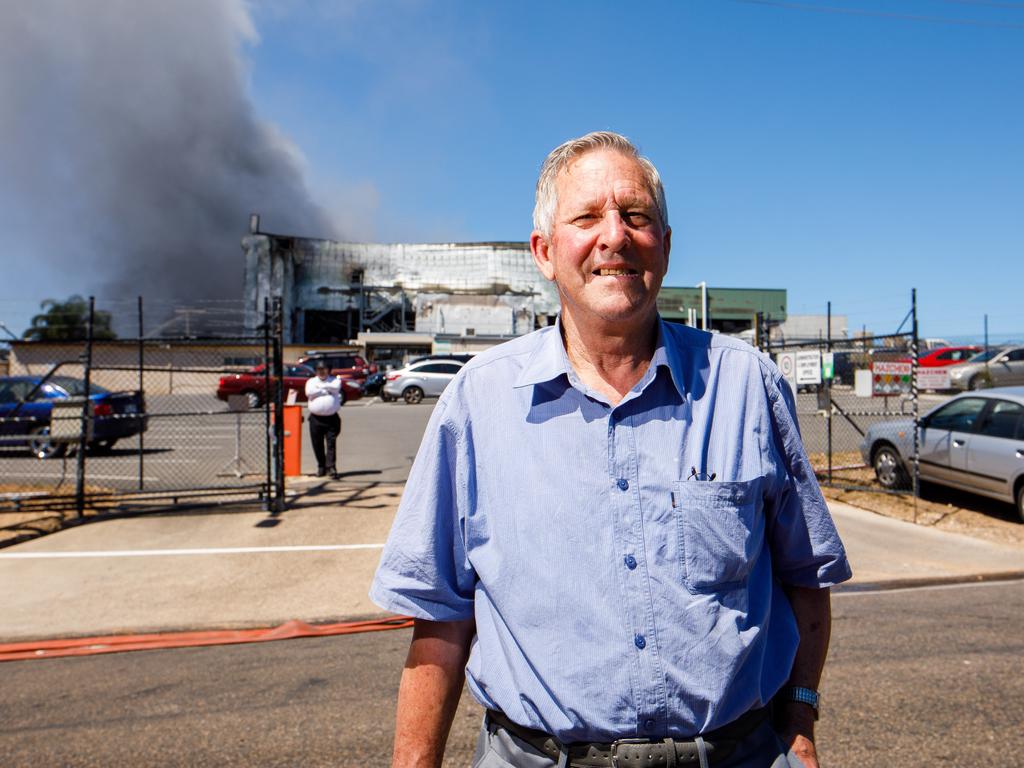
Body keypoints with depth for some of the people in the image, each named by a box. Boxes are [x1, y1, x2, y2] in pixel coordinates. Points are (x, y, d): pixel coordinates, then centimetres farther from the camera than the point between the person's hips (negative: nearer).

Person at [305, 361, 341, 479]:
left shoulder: (335, 380, 11)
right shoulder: (311, 381, 12)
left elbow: (336, 388, -13)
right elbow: (309, 392, -10)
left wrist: (320, 386, -5)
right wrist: (327, 390, -6)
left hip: (331, 417, -1)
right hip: (316, 418, 2)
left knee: (331, 443, -9)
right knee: (318, 445, 6)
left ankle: (331, 467, -10)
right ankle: (321, 467, 20)